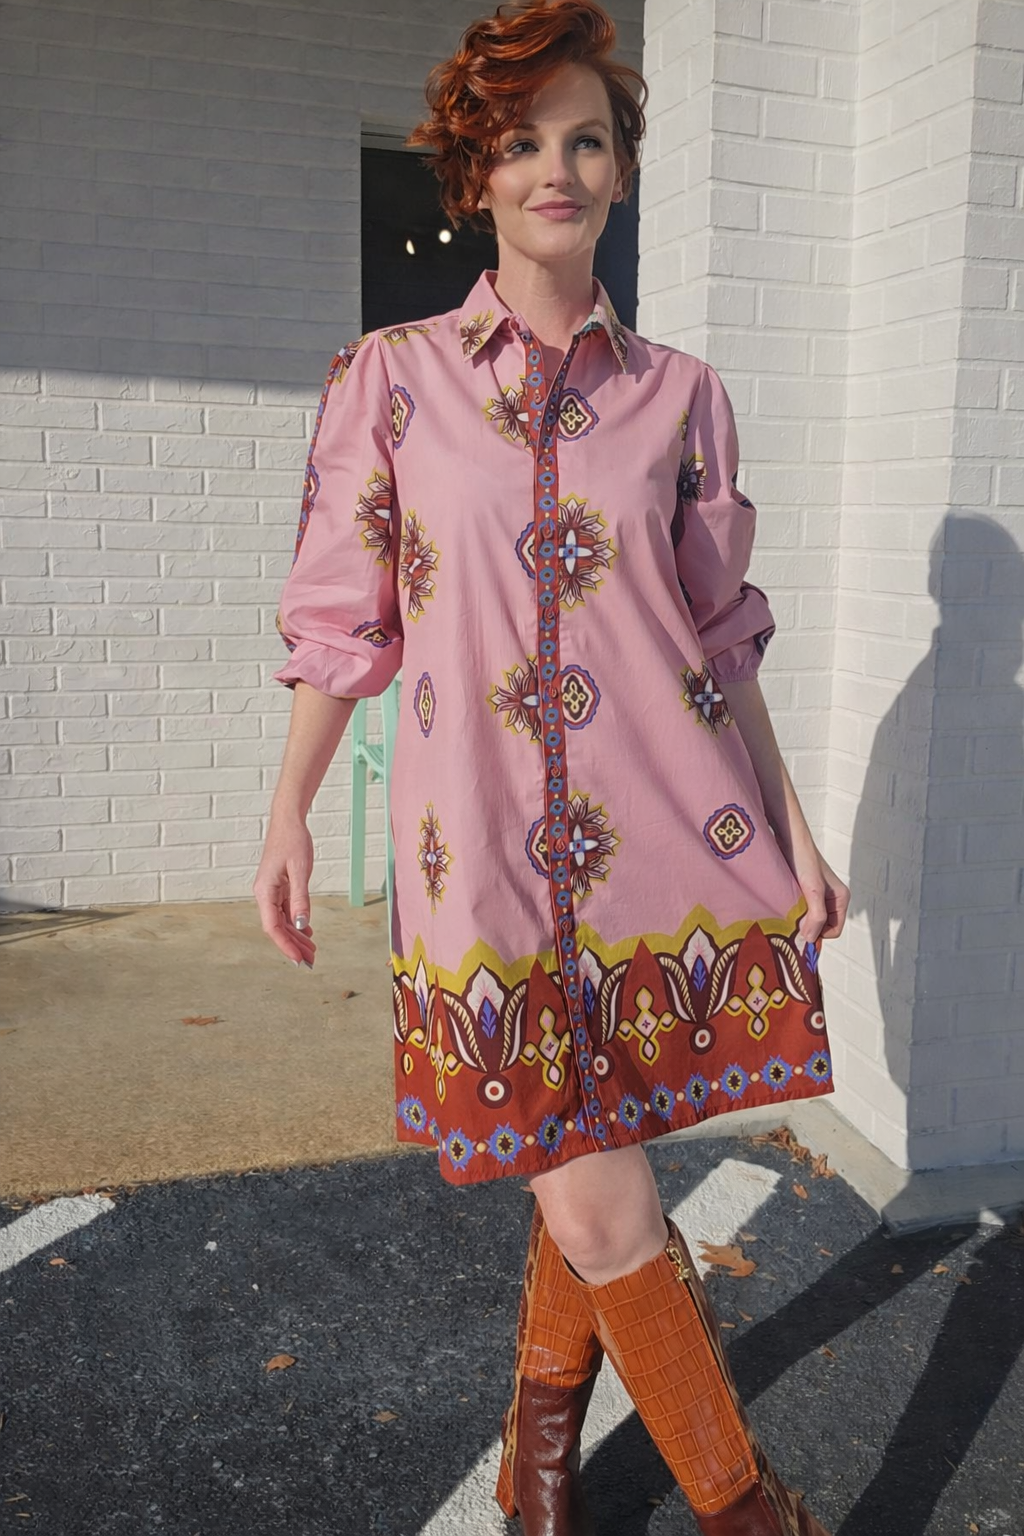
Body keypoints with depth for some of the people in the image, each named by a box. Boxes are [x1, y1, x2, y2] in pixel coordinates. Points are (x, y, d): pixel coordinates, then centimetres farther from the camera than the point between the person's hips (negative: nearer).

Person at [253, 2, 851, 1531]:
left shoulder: (681, 395, 8)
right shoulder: (387, 377, 4)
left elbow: (720, 635, 12)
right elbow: (342, 617, 6)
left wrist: (794, 825, 11)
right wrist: (288, 815, 3)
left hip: (666, 836, 2)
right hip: (484, 846, -2)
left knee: (593, 1178, 12)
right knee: (604, 1215, -3)